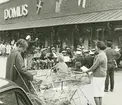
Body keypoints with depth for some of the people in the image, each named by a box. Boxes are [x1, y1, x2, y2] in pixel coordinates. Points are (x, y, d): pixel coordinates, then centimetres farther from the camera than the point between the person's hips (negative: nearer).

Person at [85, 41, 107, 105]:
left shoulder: (100, 56, -20)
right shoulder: (104, 55, 12)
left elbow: (94, 67, -19)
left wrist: (87, 71, -4)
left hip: (98, 77, -10)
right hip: (102, 76, 10)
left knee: (96, 95, -2)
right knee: (100, 93, 15)